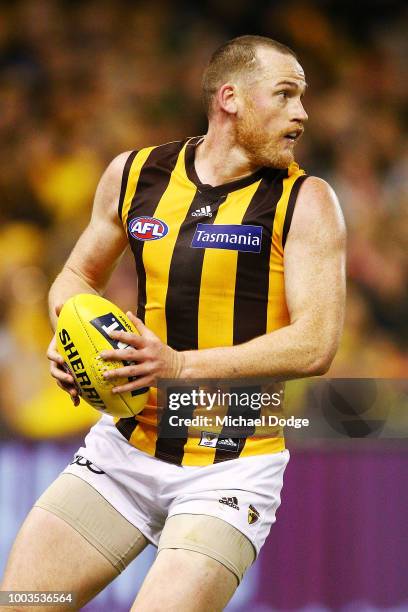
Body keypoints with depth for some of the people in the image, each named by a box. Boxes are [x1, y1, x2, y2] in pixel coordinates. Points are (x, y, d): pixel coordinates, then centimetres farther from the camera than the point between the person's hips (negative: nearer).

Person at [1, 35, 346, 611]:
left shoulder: (305, 202, -5)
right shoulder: (132, 174, 6)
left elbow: (315, 345, -14)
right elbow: (79, 274, 21)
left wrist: (181, 365, -23)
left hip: (232, 468, -3)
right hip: (127, 444, 4)